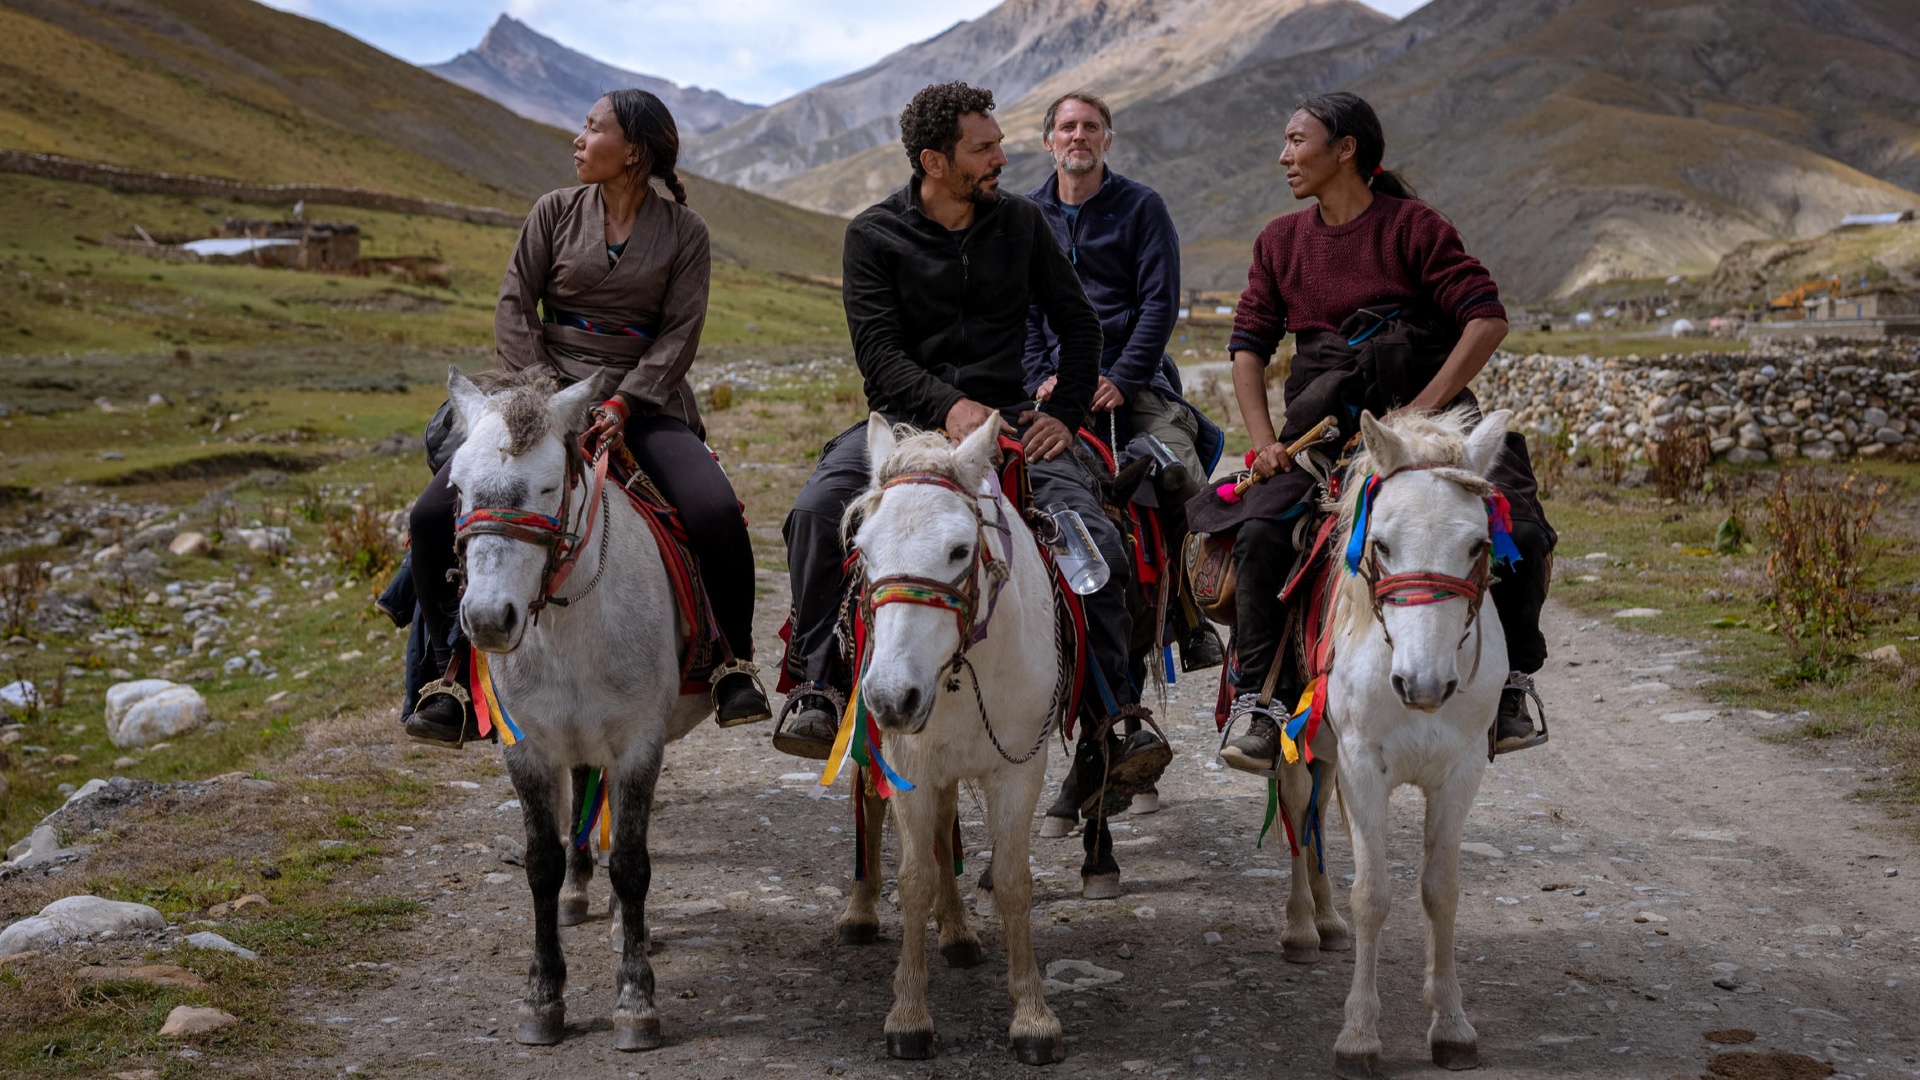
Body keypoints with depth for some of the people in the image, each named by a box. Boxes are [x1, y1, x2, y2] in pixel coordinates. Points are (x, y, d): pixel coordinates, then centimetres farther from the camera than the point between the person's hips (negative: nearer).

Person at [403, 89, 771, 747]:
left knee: (717, 514, -29)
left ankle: (735, 666, -7)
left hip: (643, 401, -2)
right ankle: (458, 674, 1)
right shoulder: (555, 213, 6)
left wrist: (624, 403, -18)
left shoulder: (684, 232, 3)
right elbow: (514, 308, 3)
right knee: (434, 516, -16)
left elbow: (680, 332, -4)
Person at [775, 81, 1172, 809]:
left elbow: (1078, 324, 15)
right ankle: (818, 683, -12)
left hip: (1006, 414, 2)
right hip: (905, 416, -2)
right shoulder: (874, 235, 0)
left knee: (1098, 542, -20)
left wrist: (1065, 412, 1)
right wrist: (948, 406, -25)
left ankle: (1105, 724, -10)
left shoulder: (1020, 222, 9)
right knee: (818, 509, -29)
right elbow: (877, 348, -9)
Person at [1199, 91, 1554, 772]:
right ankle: (1254, 703, -12)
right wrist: (1265, 440, -4)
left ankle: (1512, 685, 0)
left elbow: (1487, 320, -9)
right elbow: (1249, 346, 12)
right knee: (1260, 533, -24)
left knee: (1518, 536, -23)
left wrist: (1422, 408, -19)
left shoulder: (1412, 226, -1)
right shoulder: (1279, 242, 13)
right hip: (1322, 427, 3)